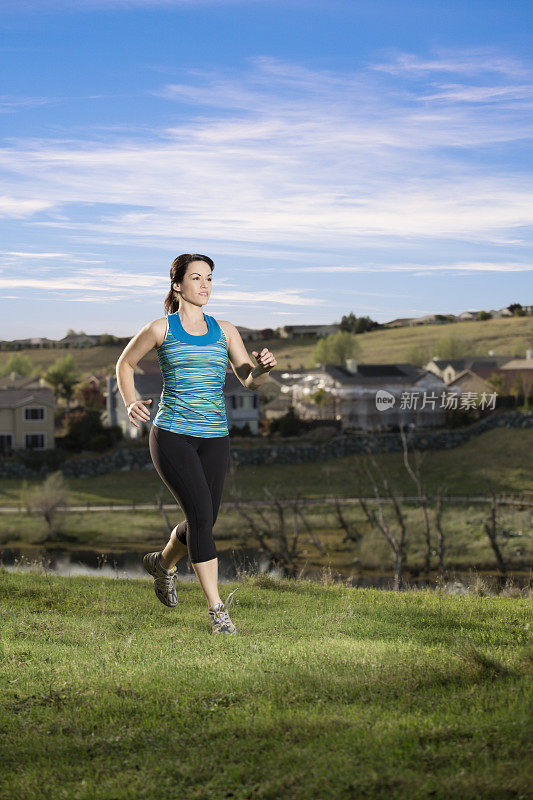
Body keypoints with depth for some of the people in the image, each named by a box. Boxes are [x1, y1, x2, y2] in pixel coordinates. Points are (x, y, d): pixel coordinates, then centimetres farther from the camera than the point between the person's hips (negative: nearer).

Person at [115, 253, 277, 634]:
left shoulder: (224, 330, 9)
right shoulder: (161, 328, 1)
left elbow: (251, 380, 5)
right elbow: (125, 363, 13)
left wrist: (265, 366, -18)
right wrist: (131, 404, -3)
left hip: (214, 438, 4)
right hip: (172, 435, -4)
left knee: (204, 521, 8)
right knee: (201, 514, -17)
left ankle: (164, 562, 42)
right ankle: (217, 609, -11)